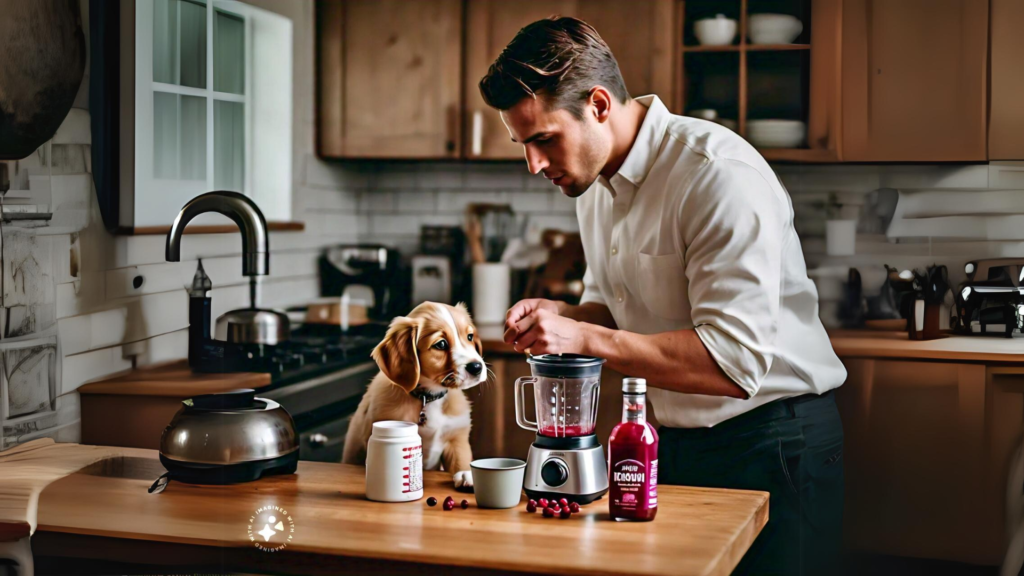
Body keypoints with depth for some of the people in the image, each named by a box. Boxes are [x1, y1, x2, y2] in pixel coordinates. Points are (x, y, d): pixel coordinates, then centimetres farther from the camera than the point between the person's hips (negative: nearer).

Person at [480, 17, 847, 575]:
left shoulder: (720, 175, -23)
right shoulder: (594, 179, 4)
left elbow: (735, 364, -29)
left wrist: (585, 337, -29)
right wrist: (561, 317, -4)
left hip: (771, 445, -7)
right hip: (676, 442, 7)